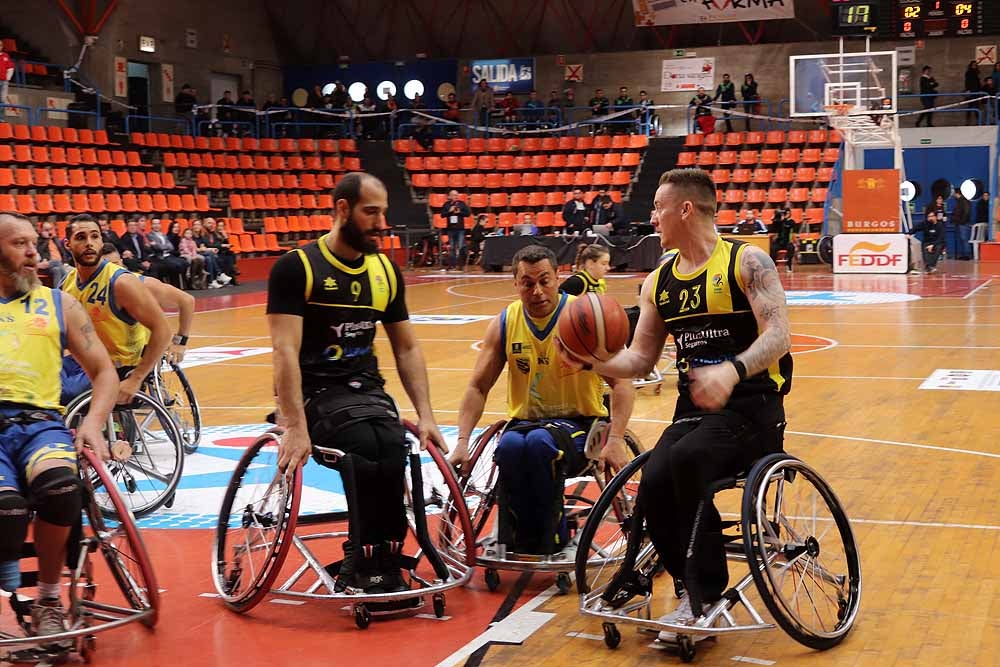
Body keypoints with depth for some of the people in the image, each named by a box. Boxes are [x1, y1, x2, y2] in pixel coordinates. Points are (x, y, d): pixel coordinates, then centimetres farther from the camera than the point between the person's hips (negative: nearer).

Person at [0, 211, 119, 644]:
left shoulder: (59, 305, 20)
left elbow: (103, 371, 19)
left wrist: (93, 422, 0)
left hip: (39, 420, 1)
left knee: (58, 485, -35)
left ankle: (49, 600, -10)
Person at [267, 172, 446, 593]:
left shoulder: (386, 271, 10)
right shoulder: (296, 268, -7)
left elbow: (406, 348, 15)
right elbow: (285, 352, -15)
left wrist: (425, 415, 3)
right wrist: (296, 428, -24)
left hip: (367, 388, 5)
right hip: (314, 393, -4)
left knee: (394, 447, -27)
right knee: (369, 446, -32)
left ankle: (365, 562, -11)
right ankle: (372, 564, -14)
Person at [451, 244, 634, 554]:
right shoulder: (504, 324, 2)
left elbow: (621, 383, -10)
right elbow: (478, 387, 6)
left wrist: (615, 440, -23)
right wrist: (462, 441, -8)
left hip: (578, 423, -2)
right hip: (524, 421, 3)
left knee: (541, 442, -37)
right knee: (510, 446, -34)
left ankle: (550, 540, -18)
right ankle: (515, 543, -17)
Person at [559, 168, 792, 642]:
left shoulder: (747, 261, -5)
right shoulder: (658, 282, 13)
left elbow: (777, 336, -16)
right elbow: (640, 359, 14)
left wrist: (731, 371, -34)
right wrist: (593, 361, -6)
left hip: (752, 404, -5)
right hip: (695, 406, 5)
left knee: (686, 458, -33)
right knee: (654, 486, -23)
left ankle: (705, 594, -14)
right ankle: (695, 588, 1)